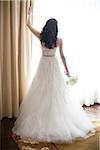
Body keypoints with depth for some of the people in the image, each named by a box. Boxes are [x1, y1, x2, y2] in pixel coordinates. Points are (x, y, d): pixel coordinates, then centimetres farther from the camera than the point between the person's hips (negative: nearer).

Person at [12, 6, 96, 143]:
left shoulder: (41, 37, -6)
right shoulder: (59, 40, -8)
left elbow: (29, 24, 4)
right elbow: (62, 56, -2)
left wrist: (30, 12, 20)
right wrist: (67, 70, 8)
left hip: (43, 65, 1)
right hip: (54, 66, -1)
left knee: (41, 93, 8)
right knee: (57, 93, 4)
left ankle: (39, 119, 15)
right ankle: (59, 120, 10)